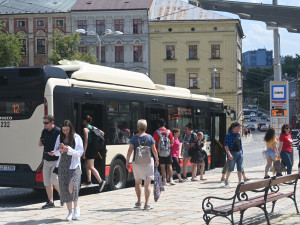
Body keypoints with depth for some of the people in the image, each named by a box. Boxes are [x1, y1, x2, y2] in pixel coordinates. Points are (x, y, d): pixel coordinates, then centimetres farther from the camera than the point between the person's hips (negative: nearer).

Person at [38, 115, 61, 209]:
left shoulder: (58, 131, -11)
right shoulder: (44, 131, 10)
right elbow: (40, 144, 23)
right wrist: (41, 142, 2)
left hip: (56, 160, -7)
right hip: (46, 160, 7)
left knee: (54, 180, -15)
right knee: (47, 182, 5)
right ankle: (50, 202, 13)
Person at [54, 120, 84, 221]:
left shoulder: (77, 138, -2)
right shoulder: (60, 137, 10)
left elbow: (80, 153, -6)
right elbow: (56, 152, 10)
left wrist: (68, 150, -20)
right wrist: (61, 150, -13)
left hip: (74, 166, -4)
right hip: (62, 166, 4)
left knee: (71, 187, -20)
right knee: (65, 189, 2)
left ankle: (76, 207, 3)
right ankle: (70, 212, 11)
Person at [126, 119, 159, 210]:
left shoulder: (134, 138, -3)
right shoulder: (149, 137, -3)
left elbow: (130, 150, -7)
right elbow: (154, 150, -2)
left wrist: (127, 161, 0)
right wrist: (156, 160, 11)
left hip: (137, 162, 1)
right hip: (148, 162, -1)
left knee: (138, 182, 18)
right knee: (147, 183, 2)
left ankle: (139, 202, 27)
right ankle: (146, 204, -4)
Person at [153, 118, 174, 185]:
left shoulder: (156, 132, -5)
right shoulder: (168, 132, 0)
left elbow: (155, 143, -5)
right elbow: (172, 142, 3)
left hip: (160, 151, -2)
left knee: (162, 166, 1)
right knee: (169, 165, 8)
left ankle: (164, 180, 0)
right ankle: (171, 179, 1)